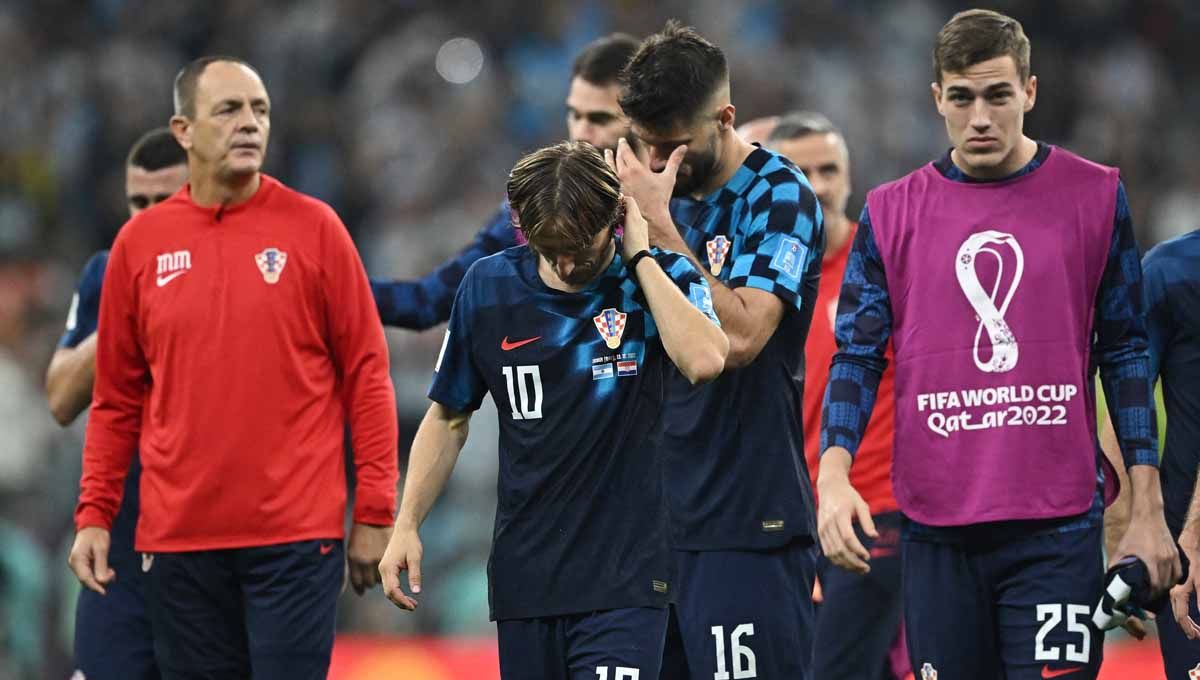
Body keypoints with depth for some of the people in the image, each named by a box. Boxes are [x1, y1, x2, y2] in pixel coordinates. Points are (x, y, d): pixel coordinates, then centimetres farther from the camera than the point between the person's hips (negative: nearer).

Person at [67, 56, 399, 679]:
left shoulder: (312, 227, 0)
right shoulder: (139, 242, 6)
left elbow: (365, 373, 1)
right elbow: (117, 398, 11)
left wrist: (375, 512, -3)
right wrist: (94, 515, 4)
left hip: (295, 534, -2)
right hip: (178, 539, 2)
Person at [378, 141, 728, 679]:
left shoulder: (662, 277, -4)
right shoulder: (489, 287, 4)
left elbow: (704, 360, -26)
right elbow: (449, 418, 14)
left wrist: (640, 256, -17)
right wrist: (406, 526, 6)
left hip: (623, 575, -4)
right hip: (525, 571, 4)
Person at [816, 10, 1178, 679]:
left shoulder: (1094, 197, 4)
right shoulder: (891, 213, 7)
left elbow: (1125, 353, 7)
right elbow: (857, 357, 5)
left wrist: (1148, 509, 3)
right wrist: (833, 473, -12)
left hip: (1058, 528, -2)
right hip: (937, 532, 2)